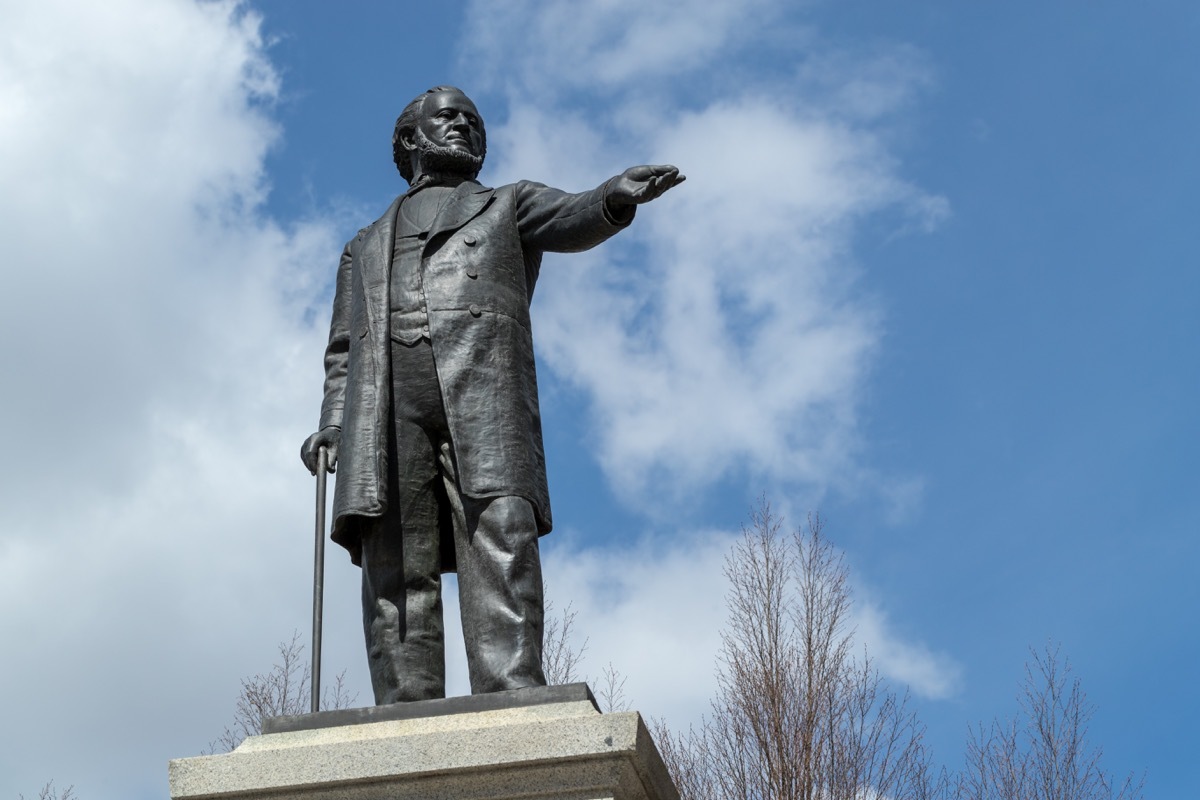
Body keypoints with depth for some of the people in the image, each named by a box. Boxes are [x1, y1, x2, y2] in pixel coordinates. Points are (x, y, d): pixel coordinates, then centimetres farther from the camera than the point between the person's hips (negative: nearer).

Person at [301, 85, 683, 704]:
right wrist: (332, 424, 6)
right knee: (395, 566, -12)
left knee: (502, 538, -22)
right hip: (384, 403, 2)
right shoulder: (365, 247, 38)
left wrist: (615, 198, -18)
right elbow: (343, 351, 27)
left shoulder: (510, 204, 30)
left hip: (482, 382, -2)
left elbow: (571, 222, 7)